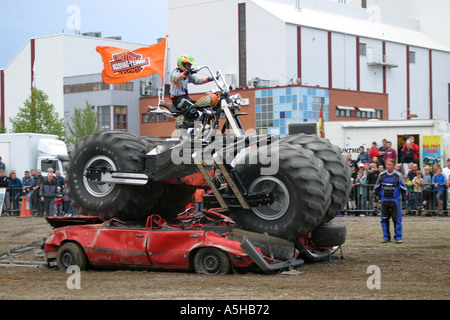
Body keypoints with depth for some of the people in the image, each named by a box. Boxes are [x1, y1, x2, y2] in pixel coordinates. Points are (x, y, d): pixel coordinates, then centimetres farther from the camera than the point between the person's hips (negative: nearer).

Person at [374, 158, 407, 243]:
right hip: (384, 199, 3)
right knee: (384, 219, 3)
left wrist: (405, 198, 5)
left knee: (397, 219, -3)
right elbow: (377, 186, 18)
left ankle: (398, 237, 5)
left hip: (395, 199, -2)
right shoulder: (381, 175, 6)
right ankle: (386, 236, 13)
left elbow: (403, 188, 7)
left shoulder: (398, 175, -1)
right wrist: (375, 195, 15)